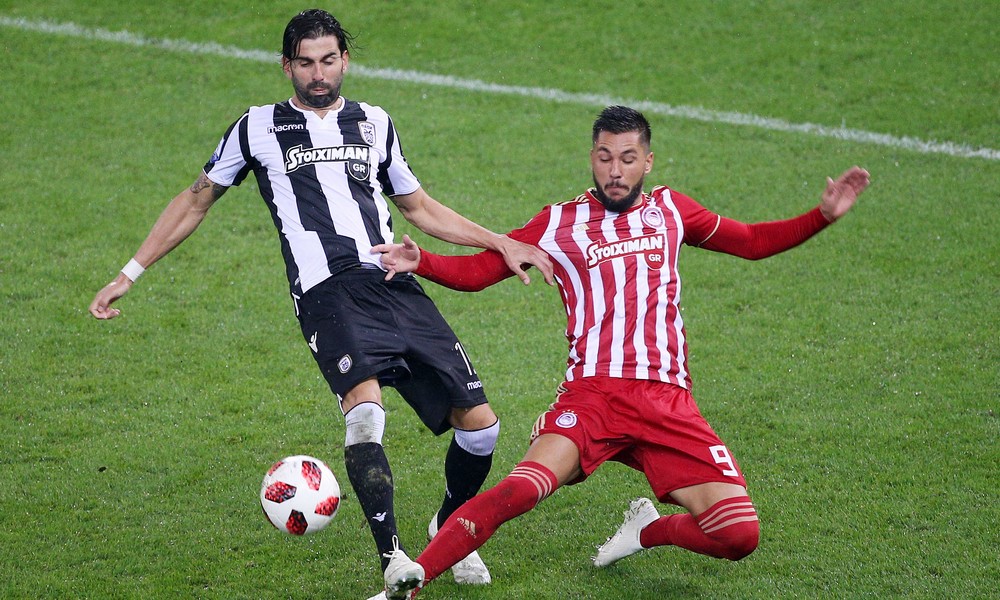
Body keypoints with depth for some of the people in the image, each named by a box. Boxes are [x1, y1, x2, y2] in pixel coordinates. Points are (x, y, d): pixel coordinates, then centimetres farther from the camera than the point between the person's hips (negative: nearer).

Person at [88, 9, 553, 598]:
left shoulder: (374, 124, 22)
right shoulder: (258, 128, 14)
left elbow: (421, 208, 32)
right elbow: (197, 200, 22)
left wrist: (502, 243, 24)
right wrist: (130, 273, 18)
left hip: (399, 286, 4)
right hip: (330, 294, -4)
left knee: (479, 422, -2)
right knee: (365, 406, -33)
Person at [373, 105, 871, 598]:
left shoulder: (668, 210, 19)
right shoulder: (558, 223, 11)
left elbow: (752, 242, 29)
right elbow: (475, 271, 11)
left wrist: (824, 216, 19)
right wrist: (420, 262, -7)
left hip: (667, 401, 3)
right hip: (591, 394, -3)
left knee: (739, 535, -10)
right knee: (521, 489, -31)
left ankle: (646, 530, 20)